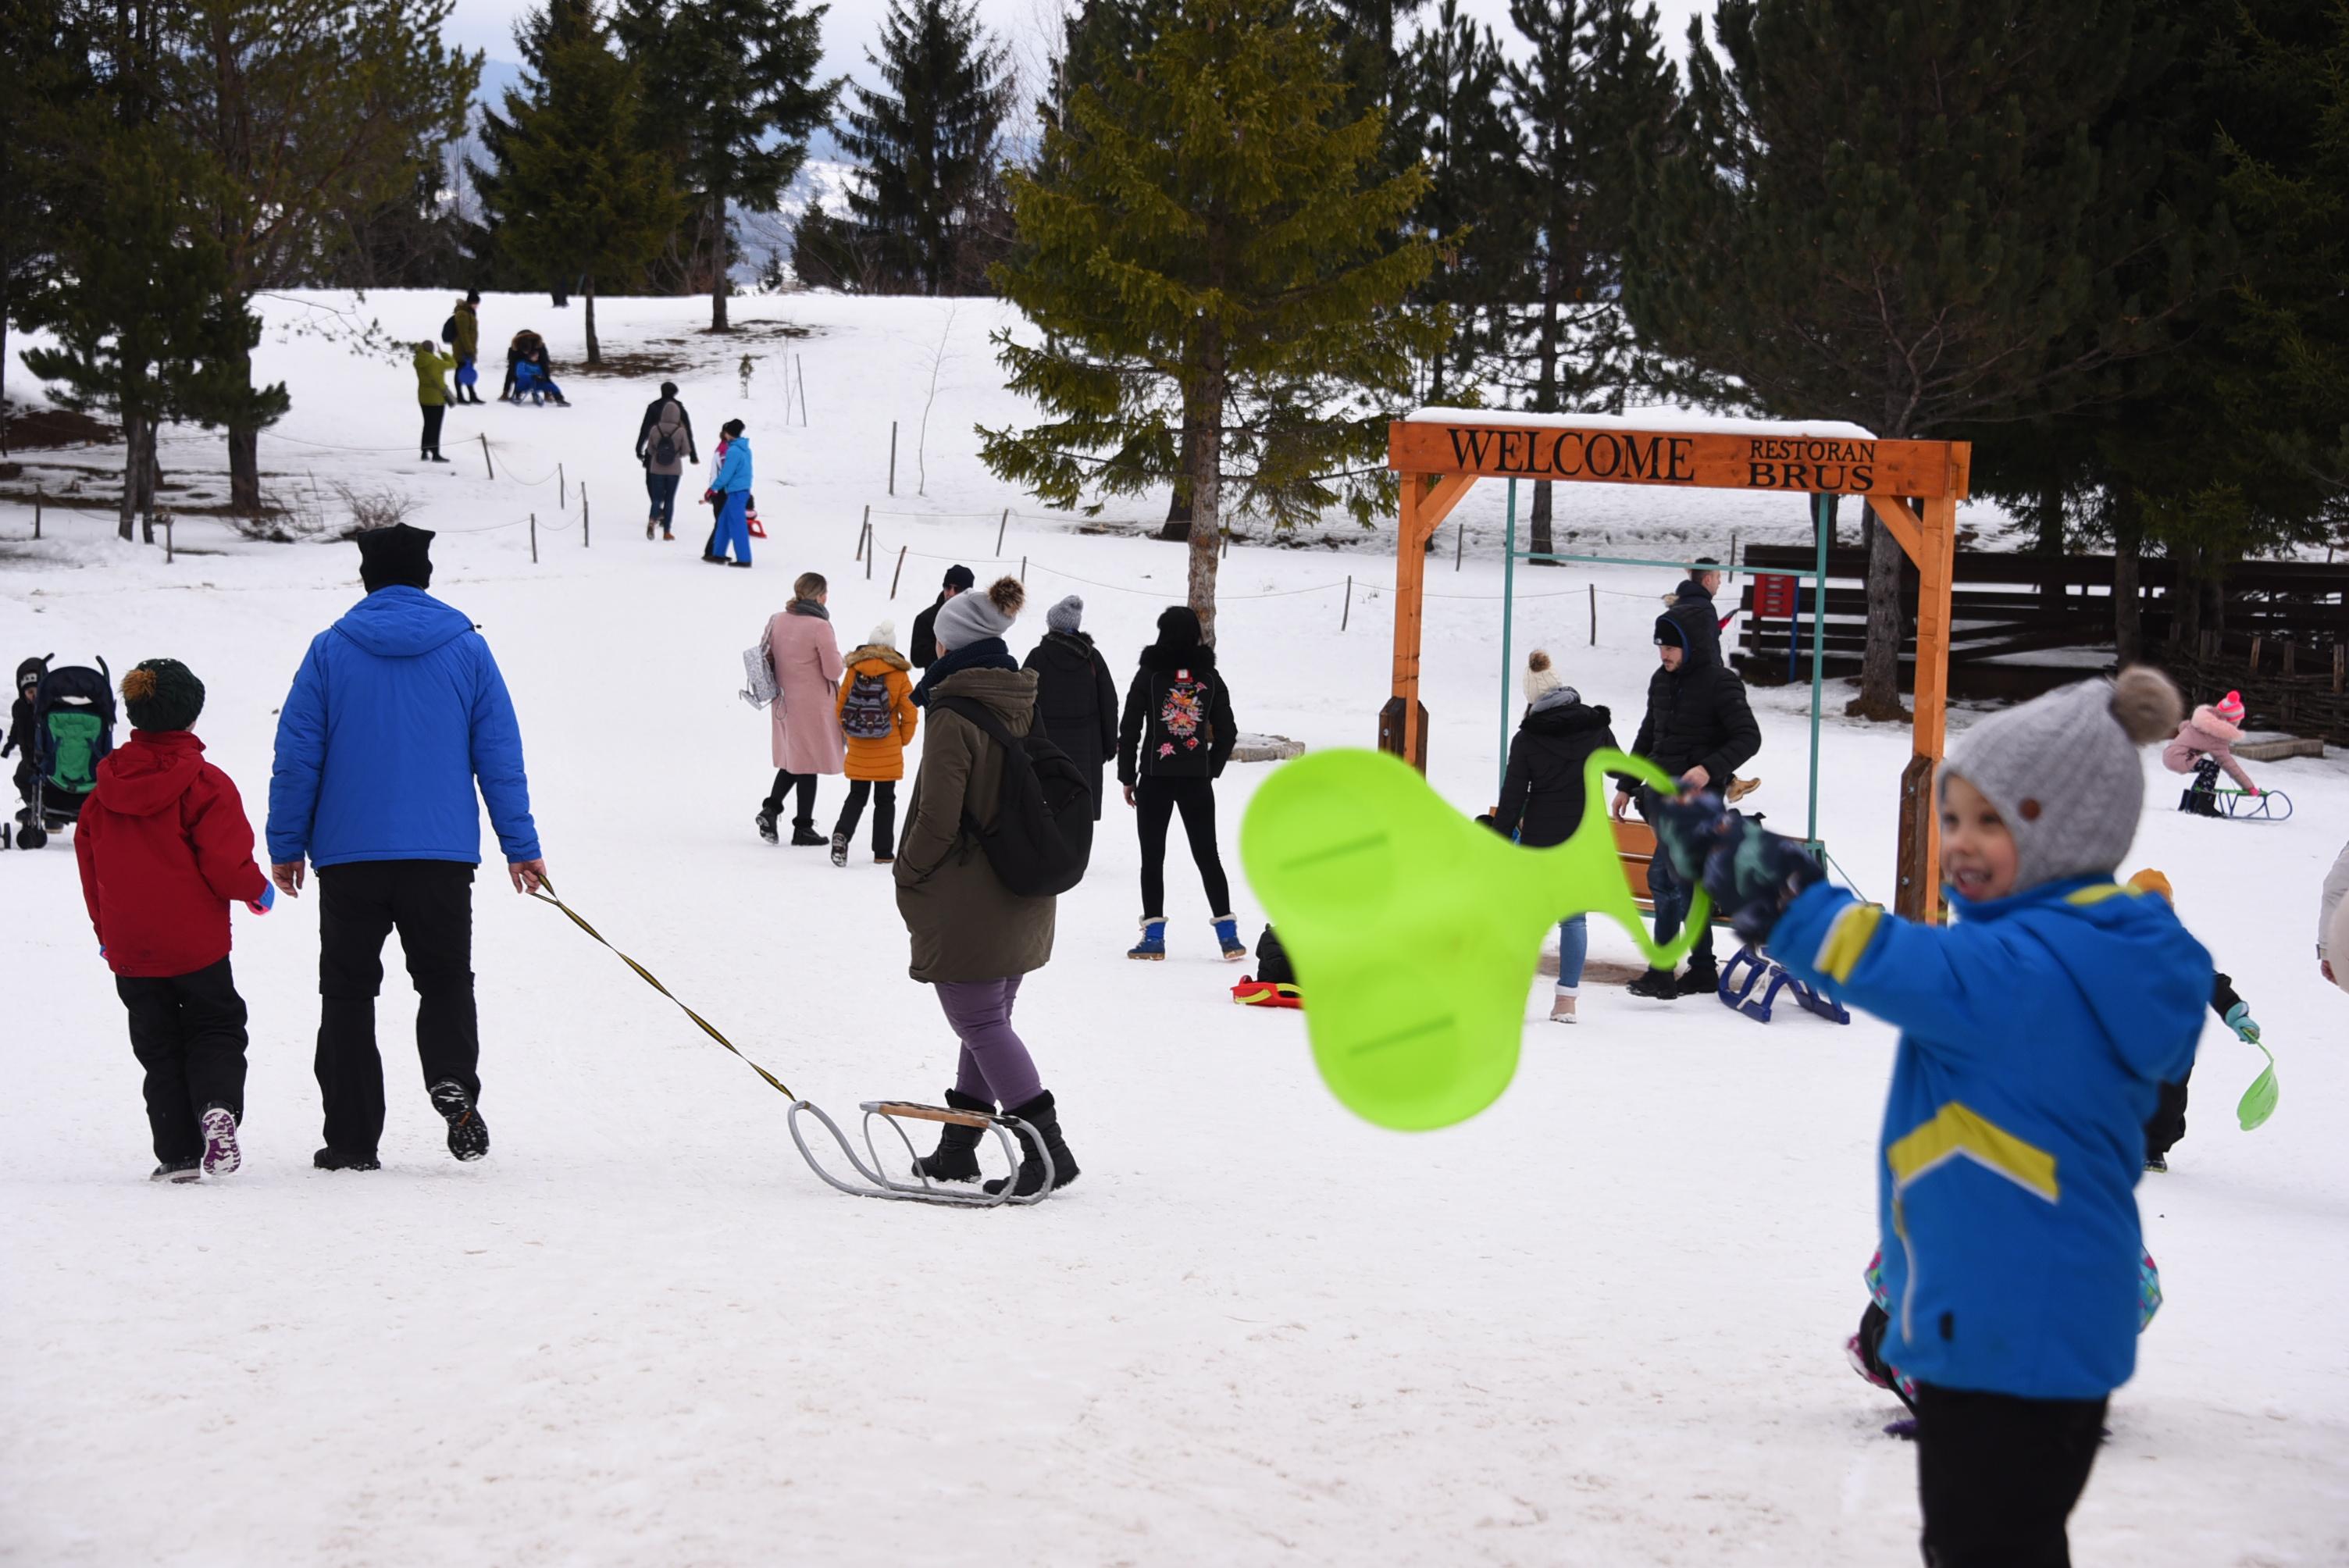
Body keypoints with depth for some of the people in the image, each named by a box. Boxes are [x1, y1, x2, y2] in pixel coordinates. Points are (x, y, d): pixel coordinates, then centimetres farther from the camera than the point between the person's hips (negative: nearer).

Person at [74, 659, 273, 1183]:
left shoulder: (106, 786, 4)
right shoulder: (206, 784, -11)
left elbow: (89, 862, 11)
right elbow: (225, 862, -16)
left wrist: (106, 932, 22)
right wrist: (257, 891, 5)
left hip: (129, 949, 3)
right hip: (196, 943, -3)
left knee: (158, 1045, 11)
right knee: (216, 1028, 10)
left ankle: (177, 1153, 5)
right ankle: (217, 1106, -18)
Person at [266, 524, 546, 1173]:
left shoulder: (330, 650, 2)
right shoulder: (466, 648, 4)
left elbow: (297, 755, 1)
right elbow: (500, 754, 4)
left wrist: (286, 844, 8)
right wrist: (521, 845, 8)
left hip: (349, 852, -1)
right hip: (442, 852, 1)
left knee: (348, 992, 7)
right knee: (445, 980, 12)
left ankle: (351, 1137, 3)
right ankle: (453, 1080, -16)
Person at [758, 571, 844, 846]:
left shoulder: (776, 621, 0)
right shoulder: (819, 626, -18)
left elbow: (768, 657, 9)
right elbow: (834, 671, -17)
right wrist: (836, 657, 3)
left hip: (784, 701, 6)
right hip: (813, 705, -6)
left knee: (792, 759, 21)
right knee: (808, 763, 5)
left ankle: (771, 808, 2)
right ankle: (803, 829, 11)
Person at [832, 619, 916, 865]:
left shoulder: (854, 671, -3)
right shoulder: (899, 676, -8)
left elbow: (841, 708, 2)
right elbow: (910, 715, -6)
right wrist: (902, 741, 11)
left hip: (858, 751, 2)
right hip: (888, 752, -2)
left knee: (857, 796, 13)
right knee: (885, 799, 9)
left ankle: (842, 833, -11)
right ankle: (883, 852, 10)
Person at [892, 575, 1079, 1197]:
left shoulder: (956, 719, -18)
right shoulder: (1028, 710, 6)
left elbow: (938, 819, -19)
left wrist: (907, 878, -4)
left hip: (965, 906, -8)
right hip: (1023, 904, 8)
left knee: (981, 1024, -2)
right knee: (991, 1022, 16)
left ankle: (1047, 1147, -8)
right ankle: (957, 1149, 25)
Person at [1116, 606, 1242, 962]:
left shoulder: (1150, 674, -6)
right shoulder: (1209, 676, 2)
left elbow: (1130, 729, -5)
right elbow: (1227, 733, 5)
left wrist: (1127, 777, 3)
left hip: (1155, 776, -2)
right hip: (1197, 779, 3)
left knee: (1153, 856, 3)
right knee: (1207, 854, 9)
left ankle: (1154, 936, -1)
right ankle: (1228, 934, 5)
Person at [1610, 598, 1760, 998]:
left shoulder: (1720, 684, -10)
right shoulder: (1662, 681, 11)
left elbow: (1748, 737, -12)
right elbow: (1647, 737, 22)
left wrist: (1710, 769, -25)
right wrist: (1626, 786, 21)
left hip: (1696, 795, -7)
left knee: (1664, 878, -13)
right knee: (1682, 881, 9)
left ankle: (1661, 971, -9)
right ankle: (1702, 969, 15)